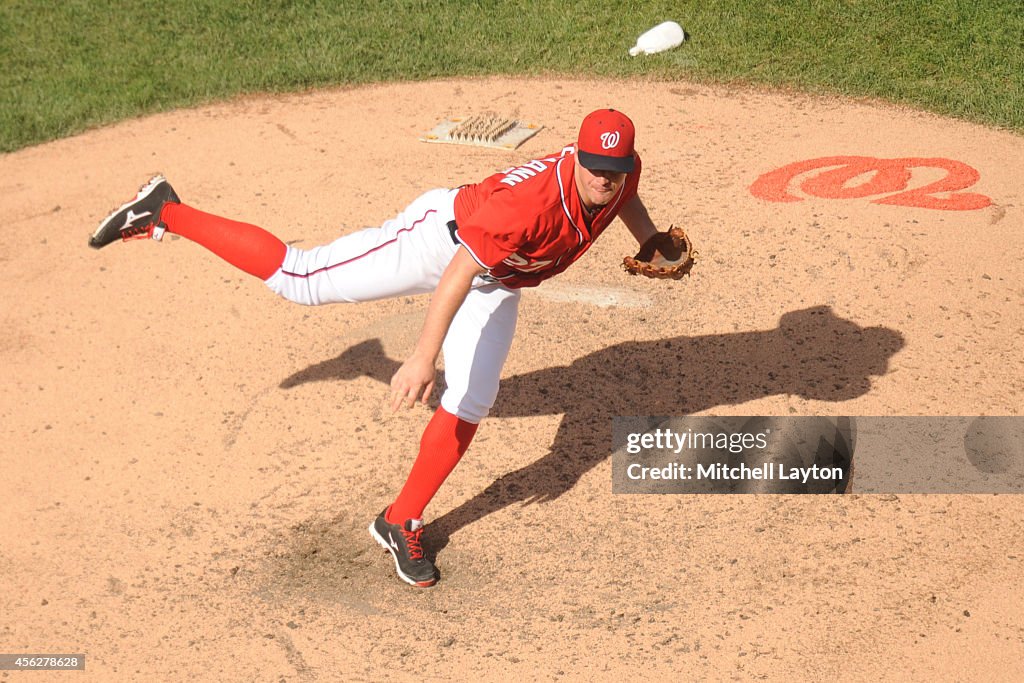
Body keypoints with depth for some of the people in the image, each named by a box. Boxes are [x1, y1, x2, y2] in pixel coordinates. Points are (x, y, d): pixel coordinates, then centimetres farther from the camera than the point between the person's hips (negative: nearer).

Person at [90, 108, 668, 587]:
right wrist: (423, 357, -51)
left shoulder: (623, 171, -16)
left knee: (470, 406, -2)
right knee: (295, 277, -7)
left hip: (497, 283, 7)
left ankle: (401, 524, 15)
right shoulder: (530, 201, -40)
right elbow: (458, 274, -45)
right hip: (441, 236, -7)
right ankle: (165, 212, 8)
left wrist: (652, 242, 7)